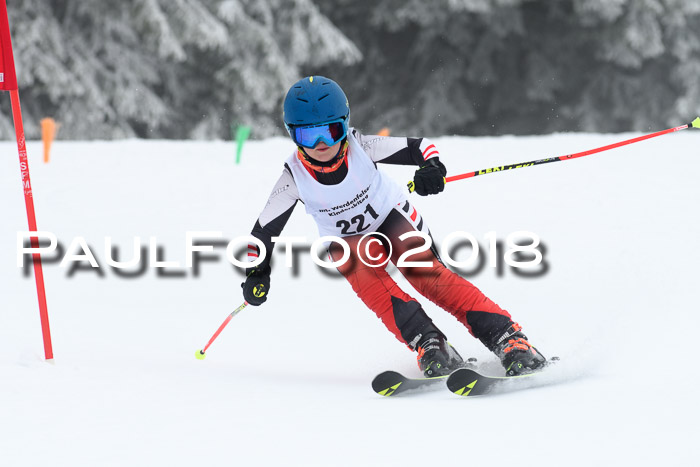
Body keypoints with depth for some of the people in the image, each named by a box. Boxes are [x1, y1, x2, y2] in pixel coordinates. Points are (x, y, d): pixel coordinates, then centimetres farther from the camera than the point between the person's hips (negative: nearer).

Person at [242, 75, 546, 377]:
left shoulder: (360, 147, -25)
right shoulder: (294, 177, -22)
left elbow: (418, 147, -22)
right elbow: (265, 229, -12)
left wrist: (431, 168, -43)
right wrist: (256, 274, -21)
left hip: (393, 217, -1)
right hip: (347, 239, 1)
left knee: (427, 275, -25)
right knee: (364, 273, -32)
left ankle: (507, 339, -28)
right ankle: (428, 344, -36)